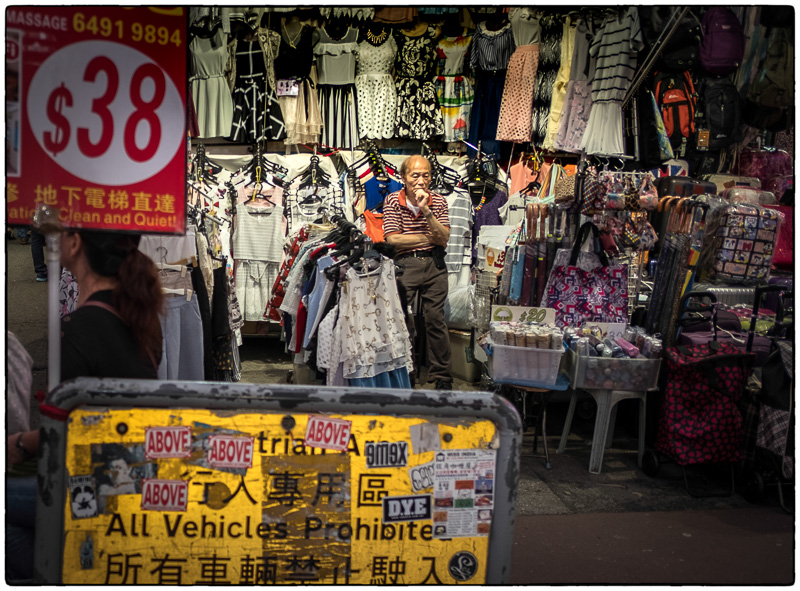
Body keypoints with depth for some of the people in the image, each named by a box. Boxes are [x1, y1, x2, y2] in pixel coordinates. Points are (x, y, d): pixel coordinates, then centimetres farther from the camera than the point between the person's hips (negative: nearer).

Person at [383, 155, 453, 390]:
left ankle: (442, 377, 14)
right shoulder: (393, 201, -1)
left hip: (434, 265, 2)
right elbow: (393, 239, -10)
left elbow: (444, 238, -7)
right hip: (405, 264, -1)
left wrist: (426, 211, -17)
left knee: (435, 319, 4)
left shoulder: (438, 201, 4)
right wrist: (428, 238, -6)